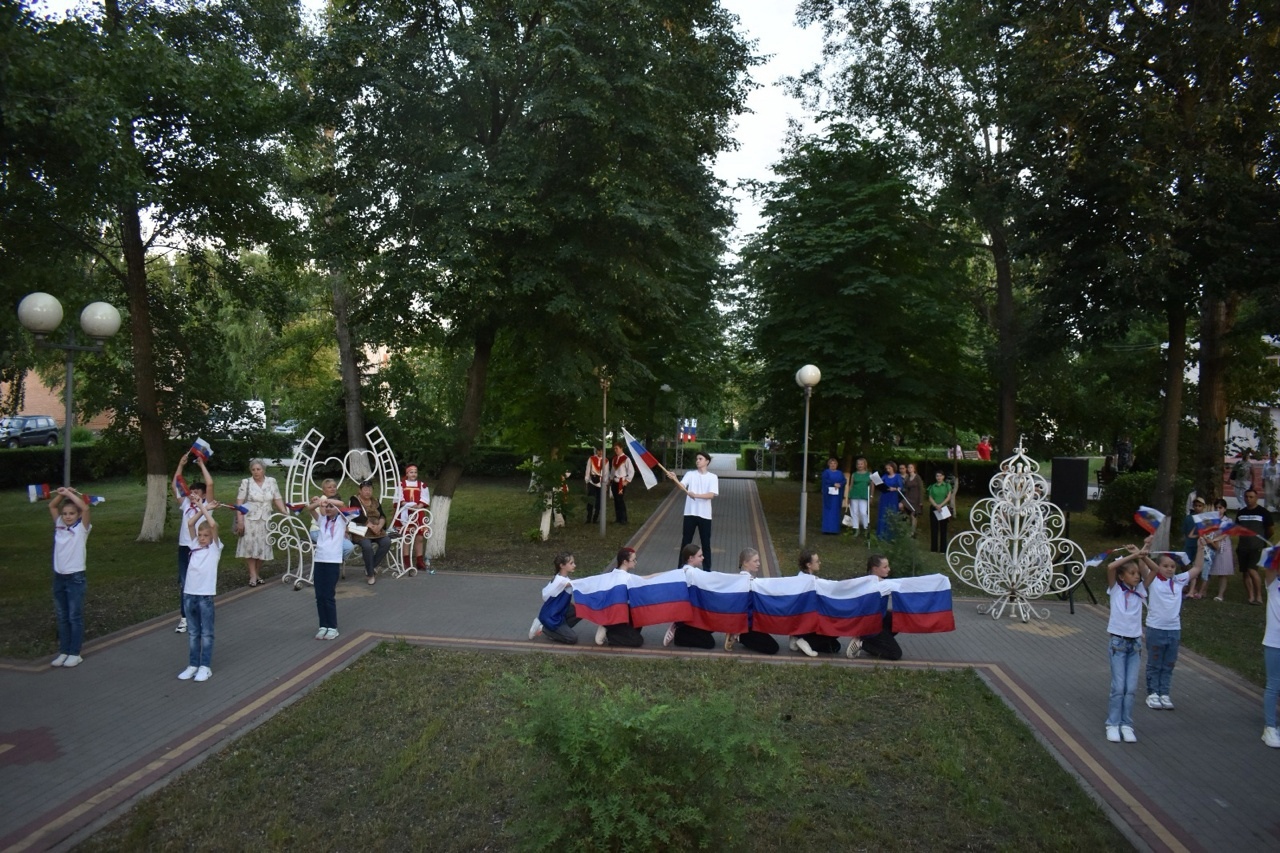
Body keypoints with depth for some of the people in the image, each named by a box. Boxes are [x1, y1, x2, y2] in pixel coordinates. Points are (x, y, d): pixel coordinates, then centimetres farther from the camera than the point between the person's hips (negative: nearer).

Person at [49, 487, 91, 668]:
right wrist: (60, 494, -4)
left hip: (75, 577, -5)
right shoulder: (59, 525, 6)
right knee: (61, 617, 13)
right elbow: (51, 506, 14)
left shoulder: (82, 527, -8)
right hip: (59, 577, 5)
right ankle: (64, 652, 22)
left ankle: (75, 653, 10)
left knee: (75, 617, 2)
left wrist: (69, 493, -18)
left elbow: (85, 508, -26)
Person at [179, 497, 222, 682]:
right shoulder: (196, 545, 10)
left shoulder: (215, 547, -3)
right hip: (189, 594, 5)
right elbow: (190, 524, 2)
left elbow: (213, 525, -17)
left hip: (205, 595, -5)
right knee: (192, 633, 13)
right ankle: (193, 665, 21)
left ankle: (205, 667, 10)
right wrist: (202, 509, 0)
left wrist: (204, 508, -8)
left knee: (206, 633, 4)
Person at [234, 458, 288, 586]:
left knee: (262, 547, 5)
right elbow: (239, 502, -6)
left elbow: (277, 499, 5)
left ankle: (256, 574, 16)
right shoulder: (246, 482, -3)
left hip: (265, 520, 3)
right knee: (250, 546, -6)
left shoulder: (271, 481, 4)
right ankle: (253, 575, -2)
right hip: (249, 519, -3)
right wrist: (239, 520, -12)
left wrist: (285, 512, -8)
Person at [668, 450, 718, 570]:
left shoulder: (713, 477, 1)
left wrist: (696, 495, -25)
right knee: (685, 541, 7)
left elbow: (711, 495, -13)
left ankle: (707, 570, 17)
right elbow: (682, 486, -16)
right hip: (690, 513, 1)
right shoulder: (690, 474, 3)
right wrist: (675, 480, -37)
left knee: (706, 543, 7)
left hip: (705, 515, -1)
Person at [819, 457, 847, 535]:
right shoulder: (826, 472, 3)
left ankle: (835, 528, 4)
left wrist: (839, 485, -19)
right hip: (828, 494, -4)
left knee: (836, 511, 2)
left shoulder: (840, 473, 14)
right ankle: (827, 529, -6)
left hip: (837, 494, 4)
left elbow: (844, 481, 1)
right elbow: (825, 481, -14)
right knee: (828, 511, -5)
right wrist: (834, 484, -23)